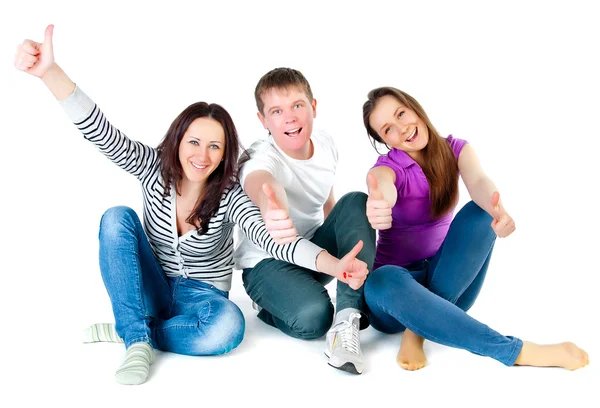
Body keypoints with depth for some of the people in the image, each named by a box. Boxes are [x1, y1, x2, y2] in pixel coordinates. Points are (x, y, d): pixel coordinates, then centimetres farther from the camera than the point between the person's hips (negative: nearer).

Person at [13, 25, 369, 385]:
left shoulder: (230, 196, -18)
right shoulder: (155, 169, -12)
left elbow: (271, 237, -35)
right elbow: (100, 132, -25)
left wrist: (333, 264, -54)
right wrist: (50, 71, -41)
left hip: (201, 295, -2)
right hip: (150, 289, 2)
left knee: (229, 326, -37)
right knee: (118, 217, -23)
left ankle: (124, 331, -17)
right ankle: (138, 341, -27)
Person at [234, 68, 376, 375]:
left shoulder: (326, 145, -4)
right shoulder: (262, 158, -25)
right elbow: (260, 181, -54)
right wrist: (270, 208, -77)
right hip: (267, 261, -6)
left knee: (356, 202, -21)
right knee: (312, 317, -36)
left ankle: (347, 318, -28)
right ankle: (269, 305, 1)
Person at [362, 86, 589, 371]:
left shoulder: (454, 149, -3)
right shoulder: (387, 167, -13)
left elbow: (478, 182, -26)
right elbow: (384, 192, -39)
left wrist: (496, 208, -52)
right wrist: (377, 208, -66)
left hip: (445, 277, 3)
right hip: (400, 283, -2)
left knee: (481, 212, -25)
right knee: (383, 282, -41)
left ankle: (419, 327, -26)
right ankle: (516, 351, -37)